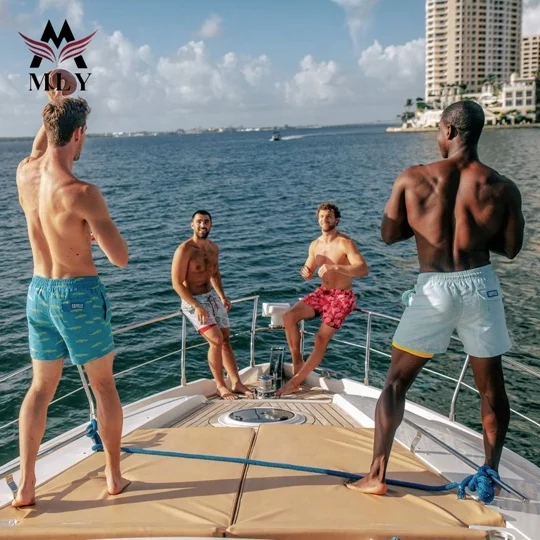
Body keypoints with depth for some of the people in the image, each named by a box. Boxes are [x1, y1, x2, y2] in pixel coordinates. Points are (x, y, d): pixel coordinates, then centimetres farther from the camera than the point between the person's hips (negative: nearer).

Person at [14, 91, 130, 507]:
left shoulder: (24, 174, -3)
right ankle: (114, 476, 23)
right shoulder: (81, 193, -23)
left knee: (41, 388, 17)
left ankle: (26, 485, 18)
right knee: (104, 386, 12)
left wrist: (54, 111, 30)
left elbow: (39, 149, 24)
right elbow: (121, 258, -21)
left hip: (39, 292, 6)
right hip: (80, 293, -6)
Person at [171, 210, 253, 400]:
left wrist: (222, 297, 8)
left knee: (226, 339, 6)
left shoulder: (214, 248, 5)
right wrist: (196, 306, -25)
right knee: (216, 340, -17)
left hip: (212, 296, 7)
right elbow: (177, 283, -20)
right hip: (193, 300, -7)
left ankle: (236, 383, 14)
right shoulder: (185, 250, -18)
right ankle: (220, 385, -2)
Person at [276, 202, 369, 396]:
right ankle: (297, 362, 0)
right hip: (322, 292, 6)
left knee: (322, 338, -13)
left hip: (342, 297, -6)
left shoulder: (345, 243, -17)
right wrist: (305, 272, -10)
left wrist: (335, 267, -42)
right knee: (289, 316, -14)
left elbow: (364, 269, -29)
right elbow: (309, 273, 16)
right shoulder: (314, 245, 4)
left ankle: (296, 380, -4)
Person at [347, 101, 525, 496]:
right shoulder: (502, 188, -3)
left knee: (396, 382, 12)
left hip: (434, 289, -1)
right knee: (492, 388, 18)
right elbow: (510, 248, 5)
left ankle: (377, 475, 13)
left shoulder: (413, 179, -6)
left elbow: (389, 234, 3)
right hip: (479, 285, 1)